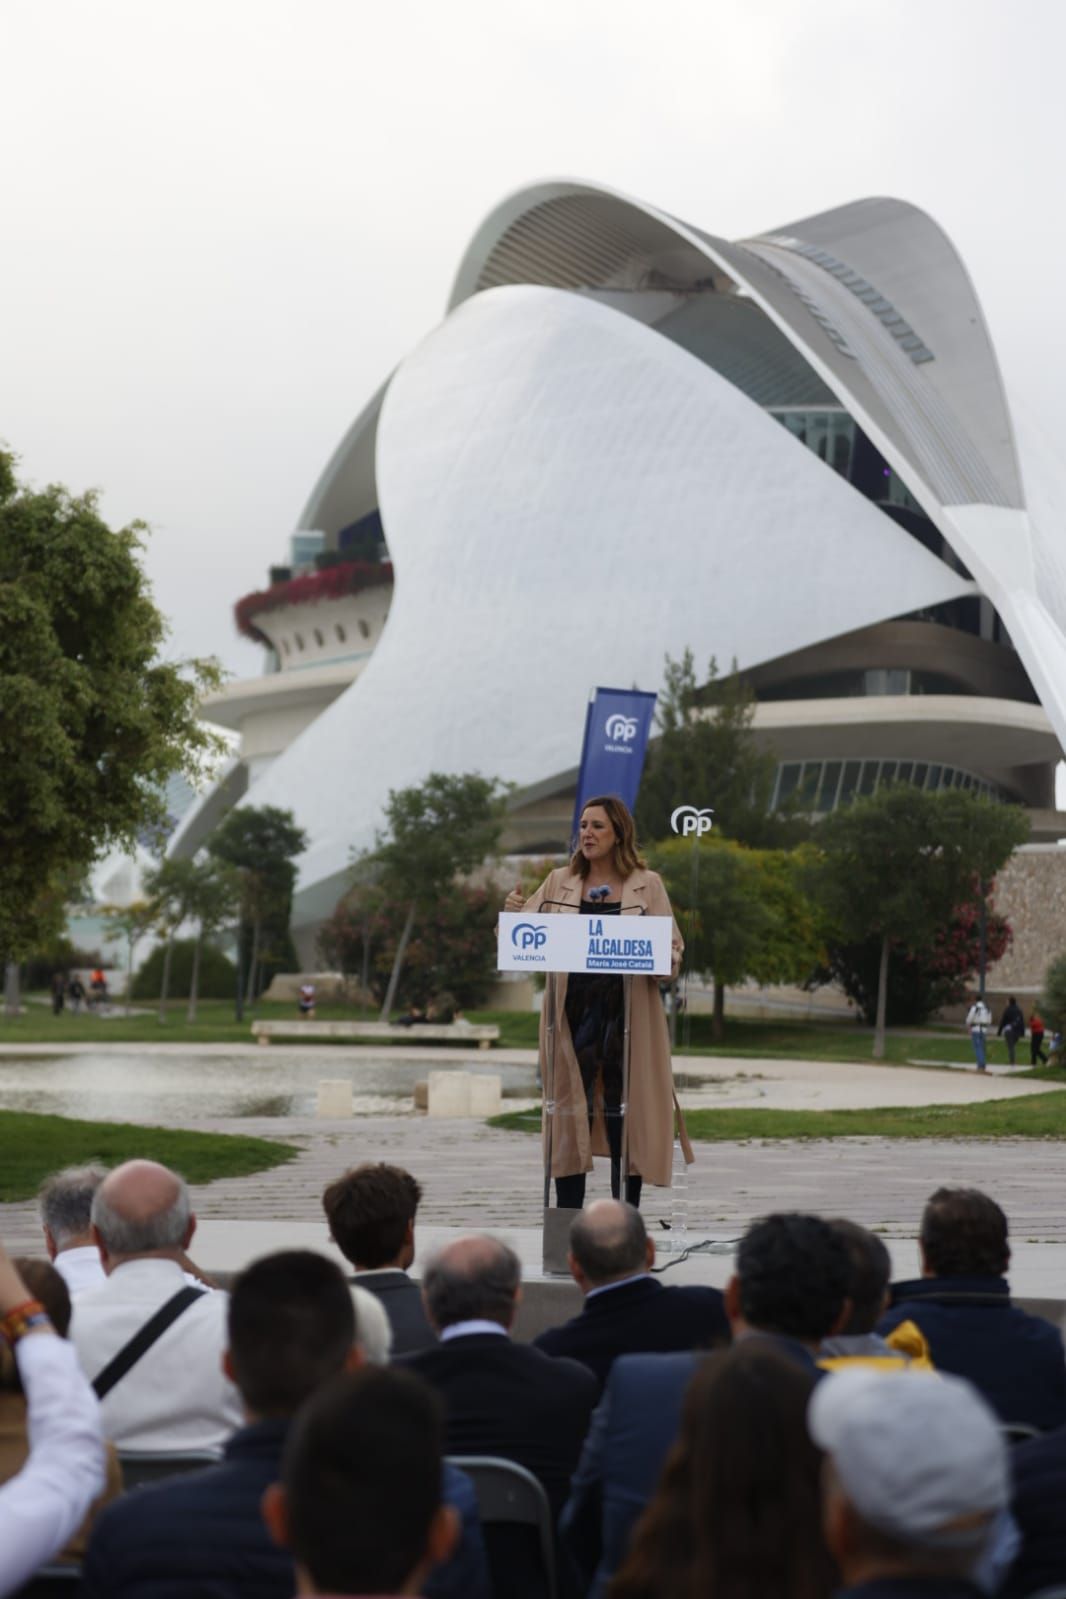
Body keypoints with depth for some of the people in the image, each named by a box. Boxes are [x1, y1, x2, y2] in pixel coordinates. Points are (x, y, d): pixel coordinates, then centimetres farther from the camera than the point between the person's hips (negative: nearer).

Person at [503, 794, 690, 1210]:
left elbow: (673, 954, 0)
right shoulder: (559, 882, 10)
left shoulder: (646, 885, 4)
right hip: (572, 1012, 2)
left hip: (626, 1016, -2)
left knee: (624, 1117, 2)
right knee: (570, 1114, 2)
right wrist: (513, 912, -12)